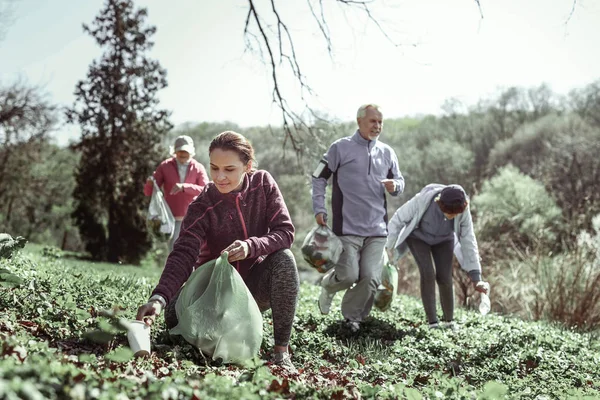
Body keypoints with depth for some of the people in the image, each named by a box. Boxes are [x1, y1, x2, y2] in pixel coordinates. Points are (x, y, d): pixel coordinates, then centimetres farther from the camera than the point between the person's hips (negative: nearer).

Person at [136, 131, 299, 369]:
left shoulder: (263, 184, -11)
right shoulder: (202, 206, -17)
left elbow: (285, 232, -15)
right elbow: (183, 254, -29)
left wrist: (251, 246, -36)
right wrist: (159, 298, -47)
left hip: (258, 282, 0)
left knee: (284, 259, -31)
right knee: (175, 316, -25)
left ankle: (281, 350, -23)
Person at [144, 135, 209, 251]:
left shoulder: (198, 168, 1)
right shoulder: (165, 166, 1)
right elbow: (148, 192, -1)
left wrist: (185, 187, -27)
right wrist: (149, 183, -25)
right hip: (173, 219, -1)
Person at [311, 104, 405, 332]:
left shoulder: (387, 153, 11)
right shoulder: (340, 148, -1)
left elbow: (400, 182, 20)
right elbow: (319, 177, 5)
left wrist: (394, 186, -5)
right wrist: (319, 209, -3)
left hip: (377, 229, 4)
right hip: (347, 228, -3)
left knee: (371, 279, -3)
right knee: (348, 275, -9)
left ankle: (352, 316, 20)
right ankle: (328, 285, 27)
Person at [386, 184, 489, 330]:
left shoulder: (463, 211, -31)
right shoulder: (422, 200, -39)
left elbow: (468, 242, -21)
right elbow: (398, 219, -23)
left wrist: (476, 277, -20)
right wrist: (389, 247, -14)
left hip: (443, 239, 2)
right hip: (418, 236, -2)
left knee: (444, 278, -7)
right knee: (428, 274, -18)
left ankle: (449, 321, 13)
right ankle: (433, 323, -11)